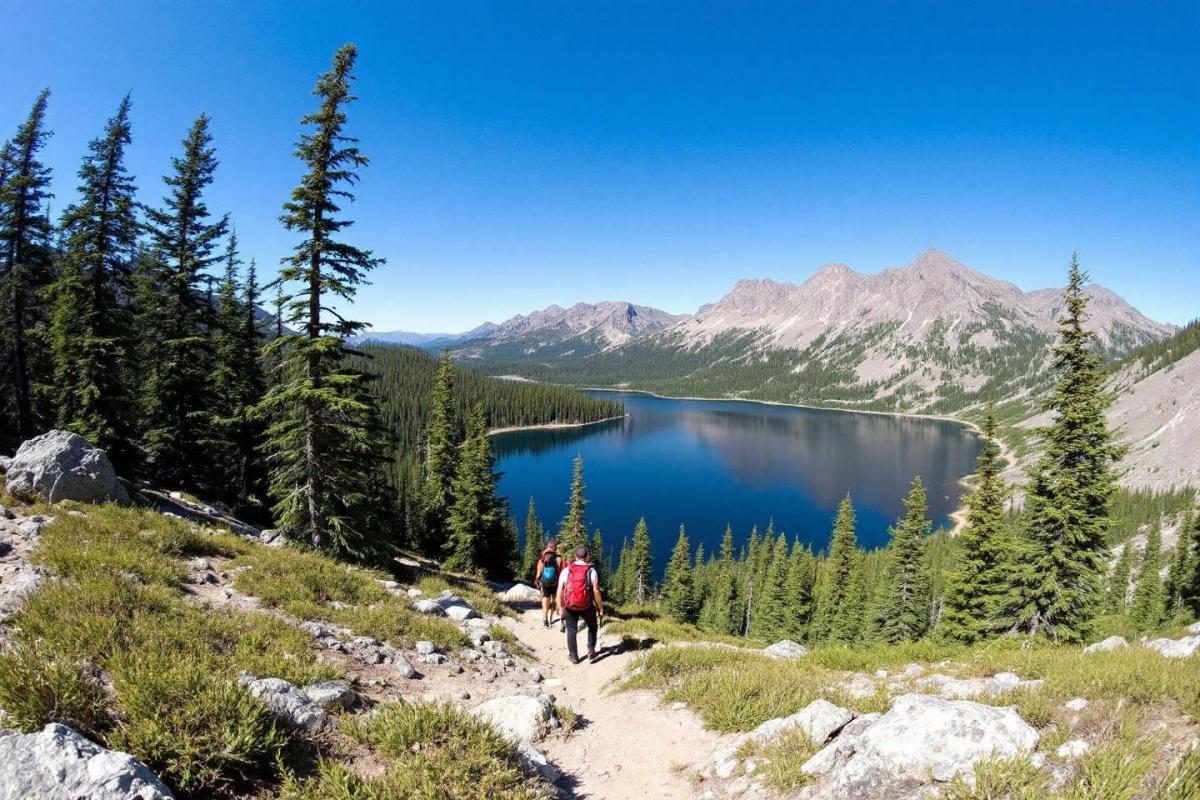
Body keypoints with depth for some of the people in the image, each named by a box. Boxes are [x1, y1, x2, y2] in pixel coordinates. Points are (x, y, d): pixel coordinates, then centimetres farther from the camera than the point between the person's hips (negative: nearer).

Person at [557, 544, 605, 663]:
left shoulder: (566, 570, -3)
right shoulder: (591, 571, -8)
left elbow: (560, 590, -3)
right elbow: (596, 591, -11)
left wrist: (560, 607, 6)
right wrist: (600, 608, -2)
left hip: (569, 606, 1)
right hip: (586, 606, -1)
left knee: (571, 630, 16)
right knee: (592, 627, 23)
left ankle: (573, 656, 22)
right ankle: (591, 651, 16)